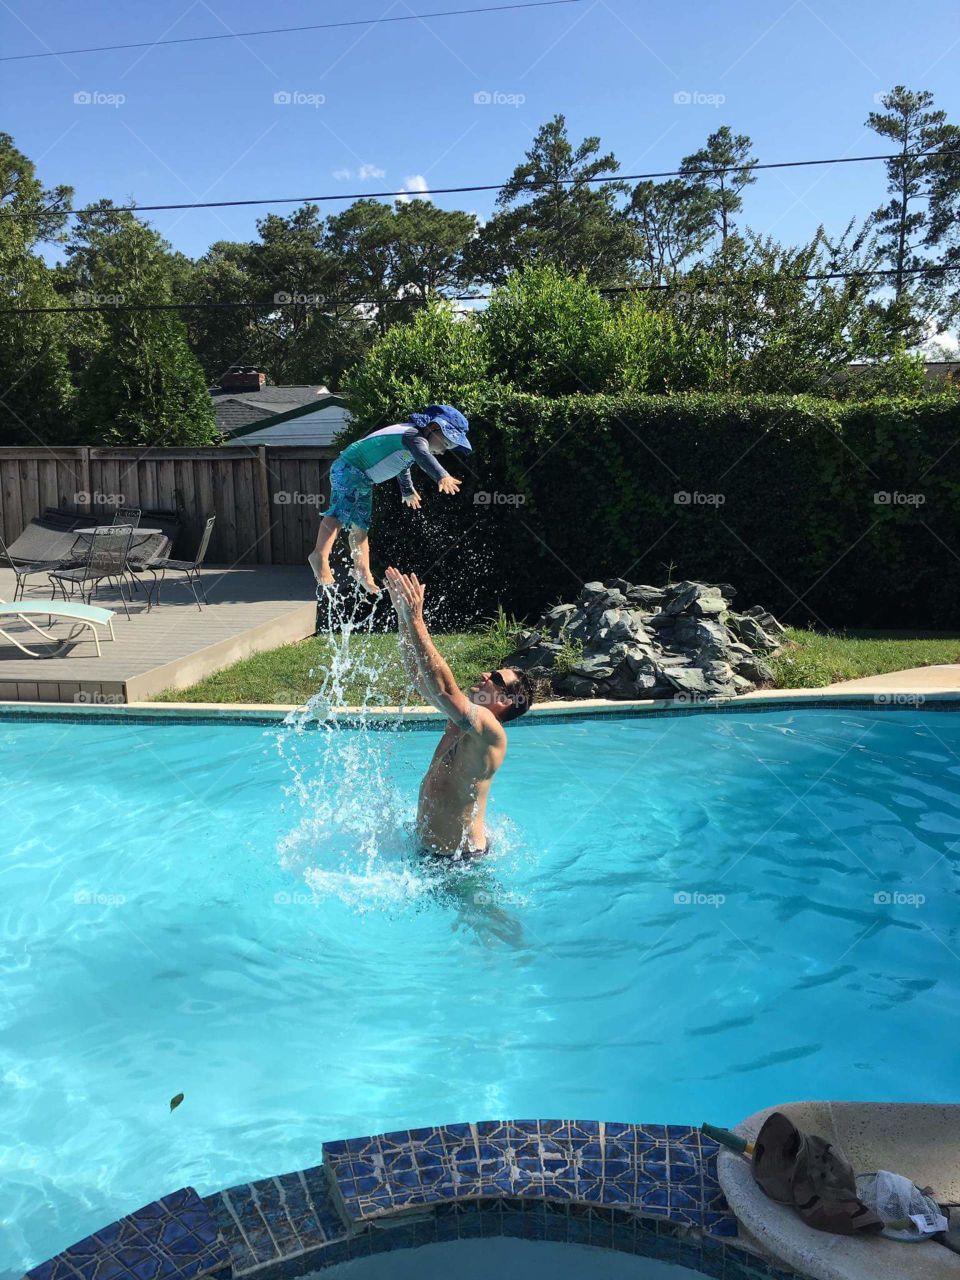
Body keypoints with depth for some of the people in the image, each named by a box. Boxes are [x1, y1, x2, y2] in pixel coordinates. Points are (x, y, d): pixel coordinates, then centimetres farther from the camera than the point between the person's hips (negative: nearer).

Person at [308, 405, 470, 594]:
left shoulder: (412, 438, 15)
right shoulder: (414, 436, -19)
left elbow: (403, 466, 35)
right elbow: (423, 456, -43)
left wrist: (408, 491, 49)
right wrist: (442, 476, -58)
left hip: (363, 481, 10)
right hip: (349, 469, -10)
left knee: (360, 526, 11)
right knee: (340, 513, -25)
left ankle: (362, 571, 15)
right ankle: (320, 556, -33)